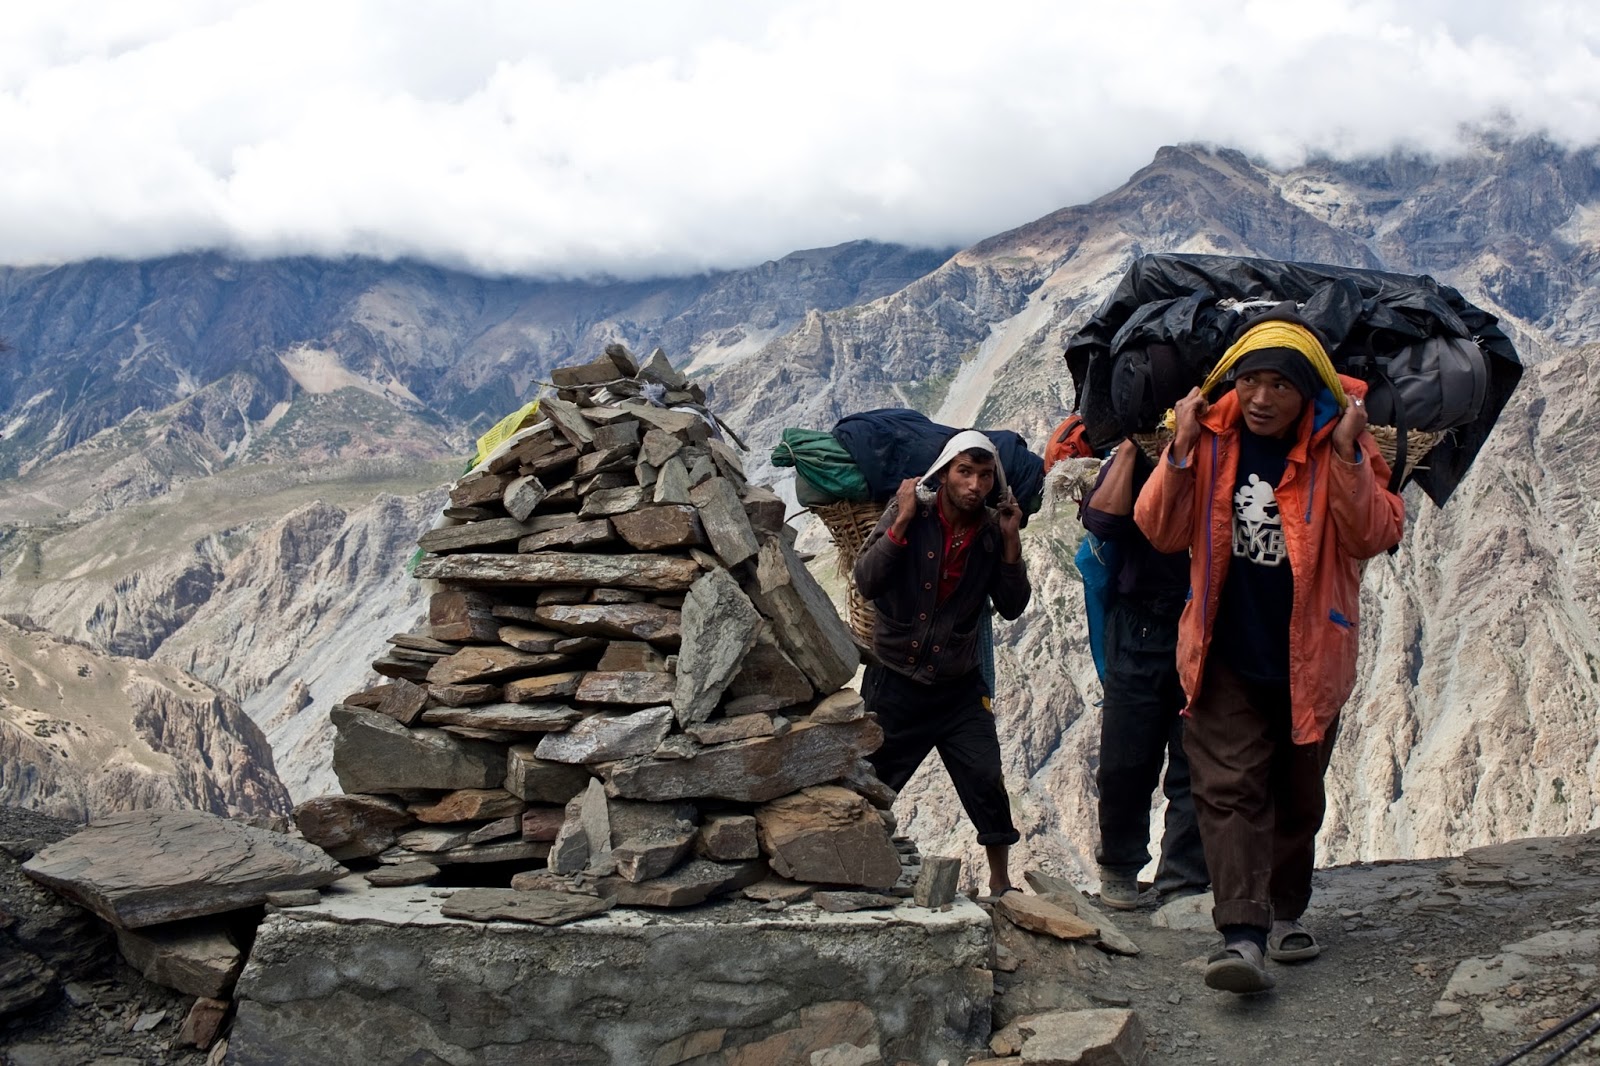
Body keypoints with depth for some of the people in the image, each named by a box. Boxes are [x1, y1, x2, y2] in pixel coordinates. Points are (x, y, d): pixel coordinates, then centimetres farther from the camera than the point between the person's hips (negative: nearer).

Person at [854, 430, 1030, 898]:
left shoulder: (992, 530, -2)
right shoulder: (908, 512, -10)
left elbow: (1012, 606, -3)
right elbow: (866, 582, -18)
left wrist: (1011, 542, -12)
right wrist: (902, 520, -23)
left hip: (959, 687, 2)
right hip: (895, 682, -2)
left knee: (987, 783, -4)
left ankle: (1001, 883, 12)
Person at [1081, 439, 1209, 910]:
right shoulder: (1130, 461, 7)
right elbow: (1102, 520, -11)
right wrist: (1129, 447, -8)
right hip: (1140, 630, 1)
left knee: (1196, 766, 0)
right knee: (1125, 764, 6)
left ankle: (1184, 884, 8)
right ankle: (1120, 868, 25)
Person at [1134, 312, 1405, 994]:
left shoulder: (1341, 444, -7)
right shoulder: (1211, 437, -5)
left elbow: (1375, 536, -13)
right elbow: (1161, 532, -5)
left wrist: (1347, 457, -25)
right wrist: (1181, 451, -17)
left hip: (1309, 660, 1)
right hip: (1228, 660, 0)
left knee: (1298, 797, 15)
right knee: (1230, 789, -12)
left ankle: (1285, 912, 34)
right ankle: (1243, 936, -15)